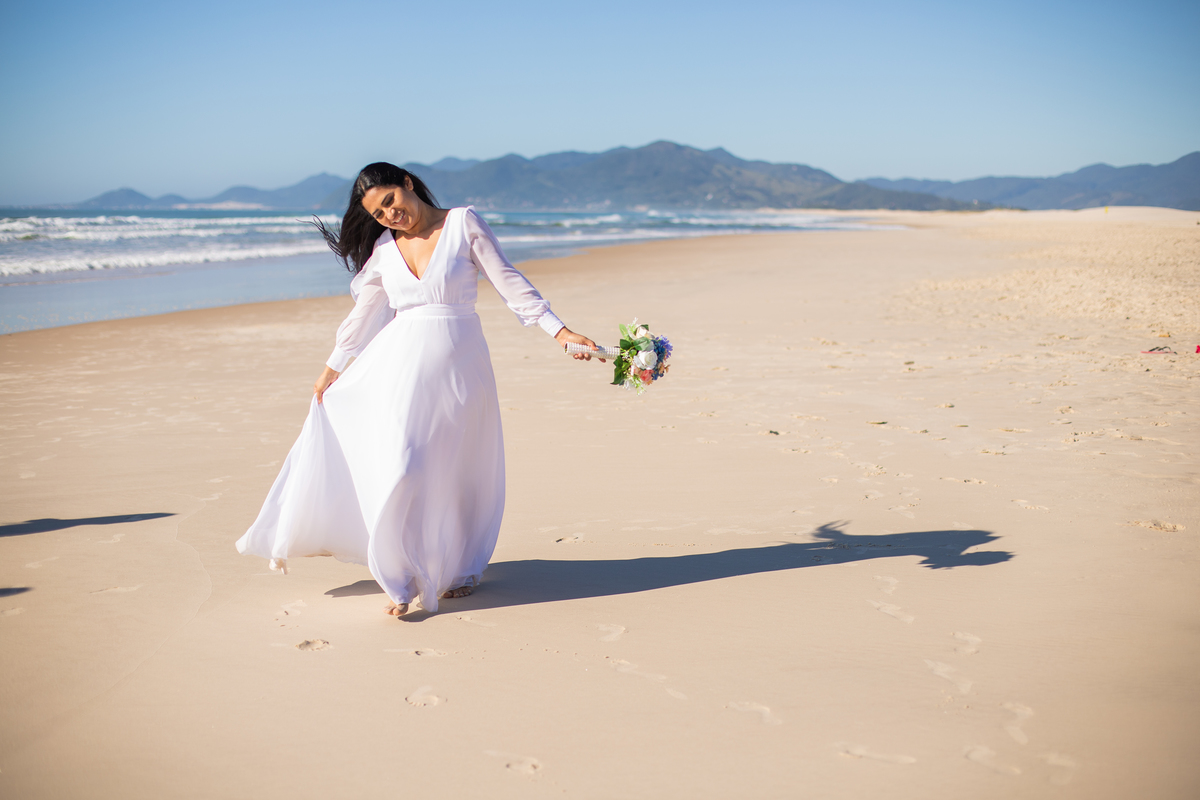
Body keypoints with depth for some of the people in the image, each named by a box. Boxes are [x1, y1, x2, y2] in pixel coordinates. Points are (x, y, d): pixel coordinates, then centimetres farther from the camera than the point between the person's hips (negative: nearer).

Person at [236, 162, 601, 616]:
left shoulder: (463, 223, -1)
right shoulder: (384, 247, 9)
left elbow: (509, 282, -1)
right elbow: (364, 312, 20)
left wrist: (558, 331, -8)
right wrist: (333, 367, 25)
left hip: (456, 364, -2)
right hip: (399, 365, 2)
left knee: (453, 470, 6)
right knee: (399, 469, -6)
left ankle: (459, 568, 29)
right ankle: (403, 581, 9)